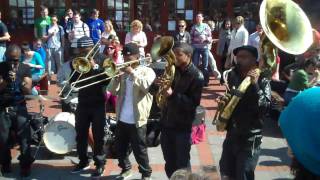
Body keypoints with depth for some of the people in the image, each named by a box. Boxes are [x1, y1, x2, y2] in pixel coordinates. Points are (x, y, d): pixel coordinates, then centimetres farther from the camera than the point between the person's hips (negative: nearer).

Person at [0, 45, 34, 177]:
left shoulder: (25, 69, 3)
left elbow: (28, 90, -3)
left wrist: (18, 81, -19)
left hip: (20, 108, 0)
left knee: (24, 138, -2)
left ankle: (25, 165, 9)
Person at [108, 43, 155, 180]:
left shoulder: (147, 71, -3)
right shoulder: (123, 72, 11)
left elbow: (147, 86, -23)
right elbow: (112, 91, 5)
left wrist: (133, 73, -21)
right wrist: (117, 77, -10)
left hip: (137, 120, -5)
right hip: (121, 118, 5)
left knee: (139, 150, 4)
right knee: (120, 147, 16)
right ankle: (125, 168, 37)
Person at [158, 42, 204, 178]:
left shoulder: (196, 76, -13)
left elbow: (193, 103, -19)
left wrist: (173, 94, -28)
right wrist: (159, 84, -9)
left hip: (182, 126, -6)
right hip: (167, 122, 6)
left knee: (182, 162, 6)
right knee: (169, 162, 18)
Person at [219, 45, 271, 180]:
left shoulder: (262, 80, -13)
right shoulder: (233, 75, 5)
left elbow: (265, 107, -25)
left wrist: (255, 85, -30)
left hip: (250, 138, -6)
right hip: (232, 133, 6)